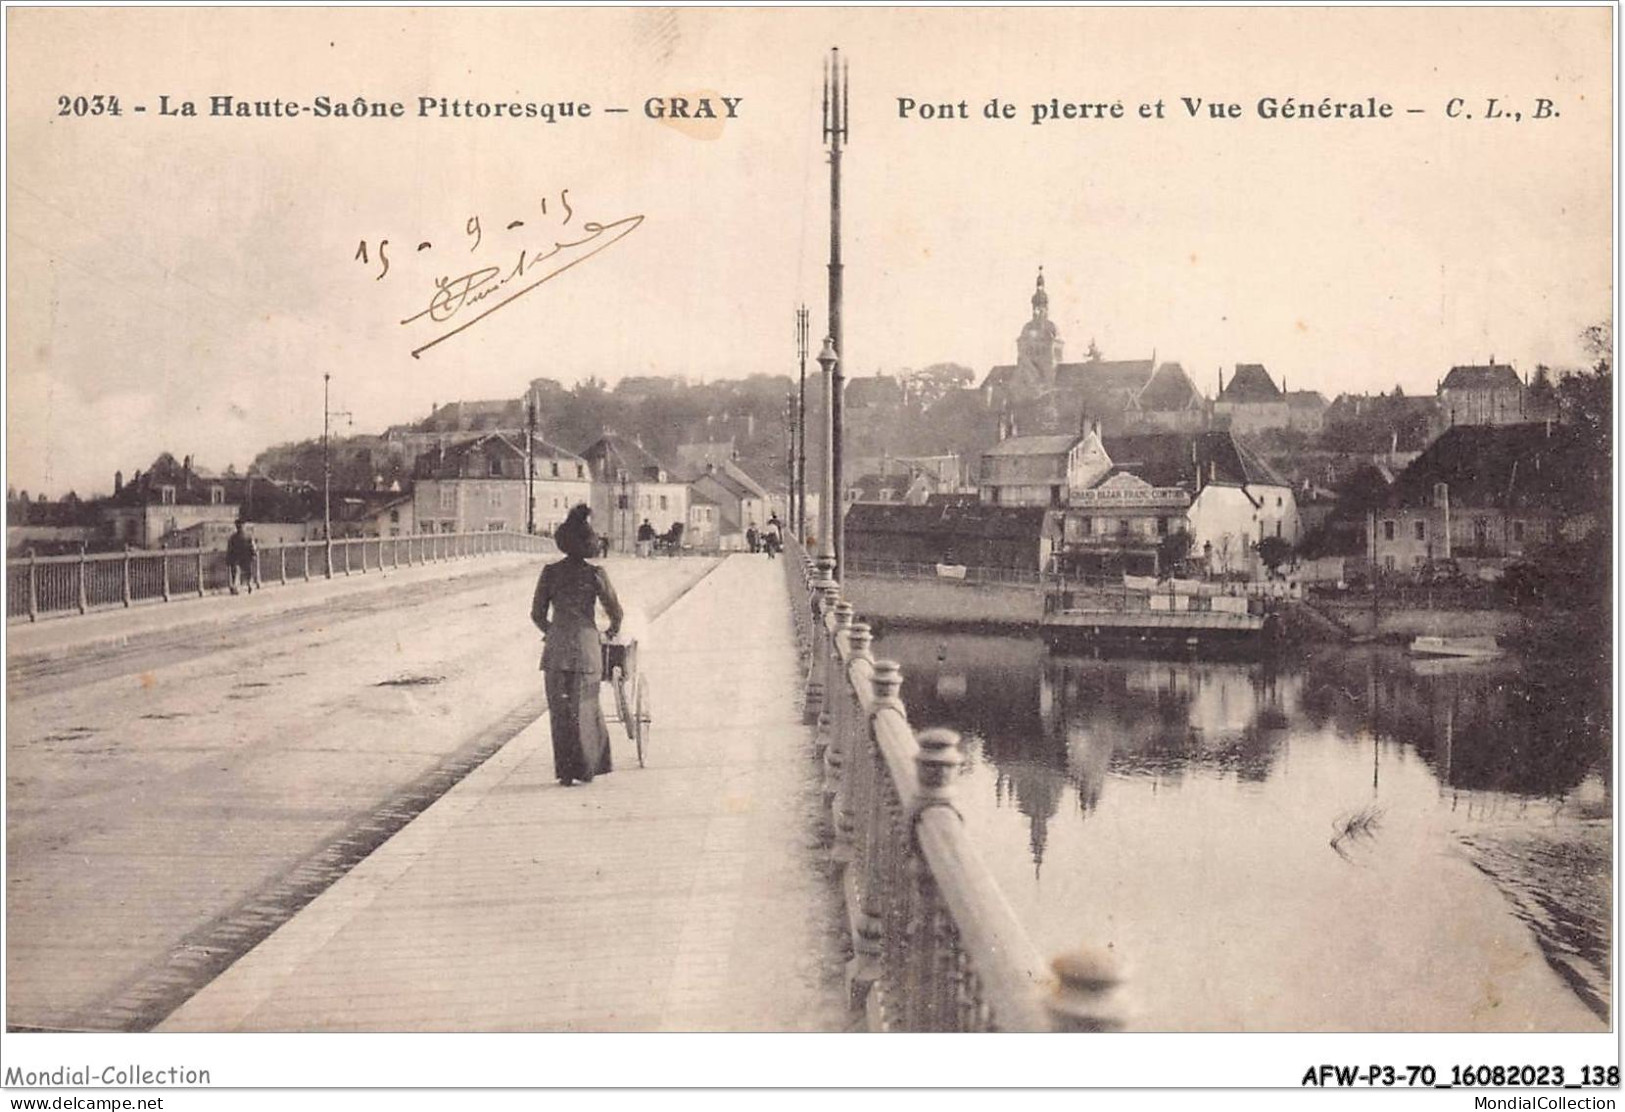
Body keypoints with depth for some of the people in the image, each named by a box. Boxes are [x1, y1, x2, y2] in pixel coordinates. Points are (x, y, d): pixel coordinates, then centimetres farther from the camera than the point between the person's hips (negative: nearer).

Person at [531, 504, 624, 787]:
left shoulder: (550, 572, 0)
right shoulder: (595, 574, -5)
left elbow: (537, 614, 6)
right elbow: (616, 613, 2)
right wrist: (611, 632, 23)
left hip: (556, 650, 1)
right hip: (587, 649, -1)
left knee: (560, 711, 8)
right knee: (585, 708, 11)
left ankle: (565, 771, 9)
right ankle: (585, 768, 14)